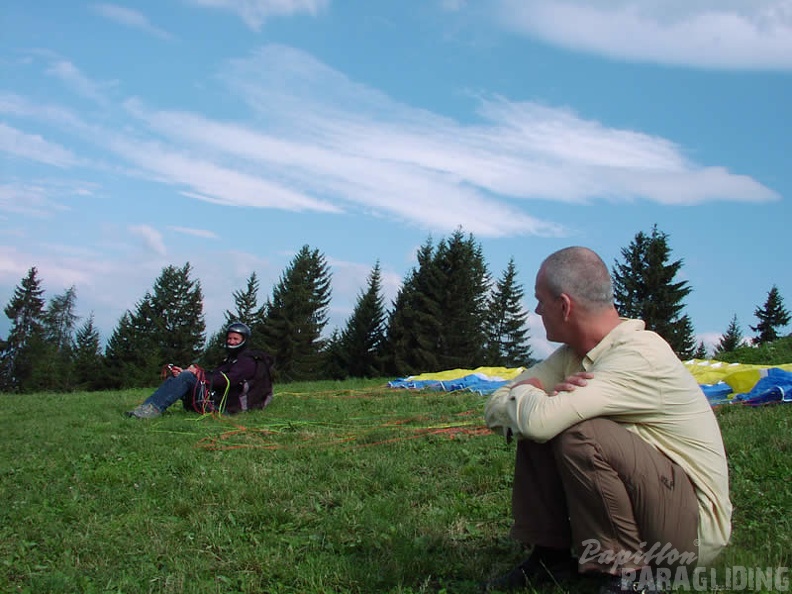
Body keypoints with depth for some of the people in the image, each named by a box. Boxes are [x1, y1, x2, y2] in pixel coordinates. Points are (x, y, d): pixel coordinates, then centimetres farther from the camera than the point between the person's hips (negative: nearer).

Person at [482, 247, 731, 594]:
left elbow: (539, 420, -37)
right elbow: (495, 409, 0)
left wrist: (524, 392, -13)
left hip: (695, 526, -8)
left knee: (579, 433, -29)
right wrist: (539, 399, -22)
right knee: (535, 434, -3)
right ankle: (551, 557, 6)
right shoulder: (572, 355, 1)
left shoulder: (640, 357, -25)